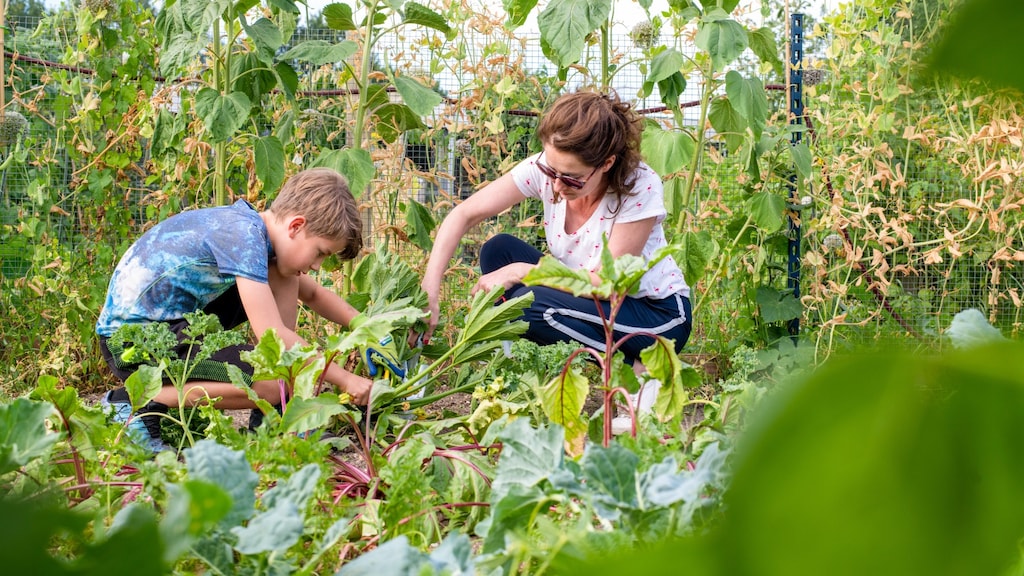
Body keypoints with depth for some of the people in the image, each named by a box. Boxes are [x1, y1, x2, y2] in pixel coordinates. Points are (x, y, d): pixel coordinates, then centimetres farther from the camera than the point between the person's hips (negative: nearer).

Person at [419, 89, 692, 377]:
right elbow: (463, 215, -16)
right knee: (498, 249, -12)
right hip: (591, 301, 5)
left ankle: (630, 367, -9)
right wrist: (429, 291, -26)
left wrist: (518, 272, -26)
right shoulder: (544, 168, -16)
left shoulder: (640, 188, -27)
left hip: (658, 314, -5)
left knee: (531, 302, -27)